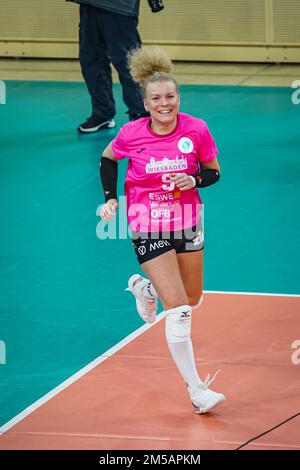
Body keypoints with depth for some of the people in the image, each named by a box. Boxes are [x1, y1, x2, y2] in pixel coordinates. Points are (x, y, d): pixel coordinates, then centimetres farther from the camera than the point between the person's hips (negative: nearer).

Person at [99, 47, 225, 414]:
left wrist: (194, 180, -21)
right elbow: (108, 158, 8)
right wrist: (110, 197, -2)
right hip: (148, 228, -3)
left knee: (192, 300, 20)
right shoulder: (131, 134, -14)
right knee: (178, 310, -12)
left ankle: (143, 287, 51)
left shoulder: (196, 130, -13)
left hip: (187, 222, 3)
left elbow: (213, 172, 0)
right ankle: (196, 390, -6)